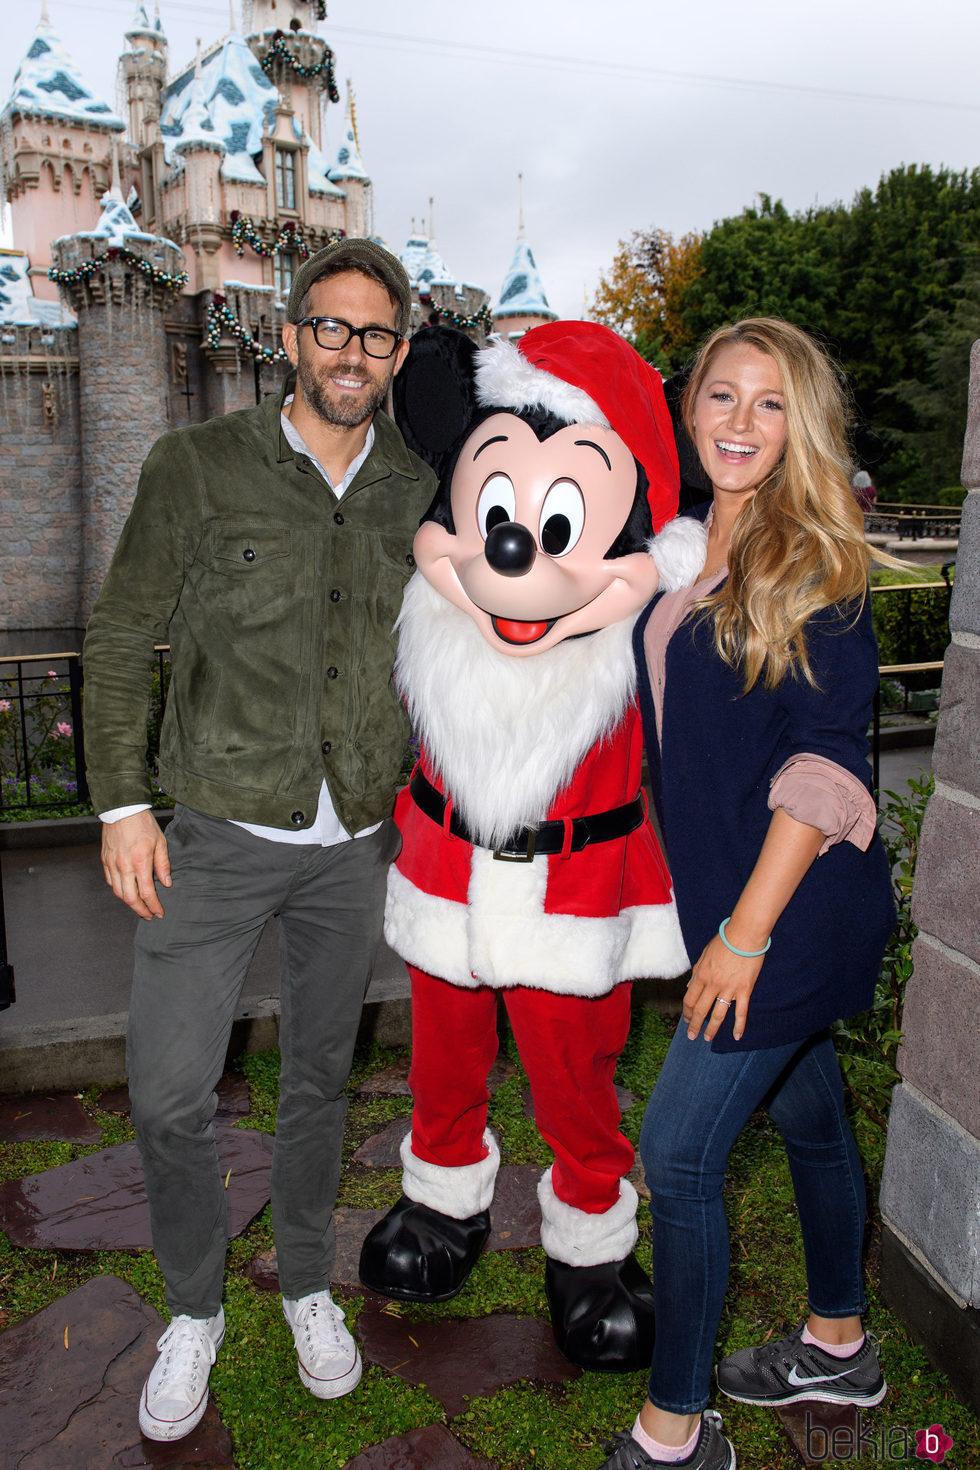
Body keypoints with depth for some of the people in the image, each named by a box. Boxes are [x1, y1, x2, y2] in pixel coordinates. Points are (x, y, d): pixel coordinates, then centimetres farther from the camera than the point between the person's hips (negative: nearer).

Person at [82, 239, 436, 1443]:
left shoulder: (419, 492, 3)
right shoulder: (198, 466, -6)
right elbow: (120, 640, -2)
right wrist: (122, 806, -7)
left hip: (355, 844, 2)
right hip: (219, 835, -2)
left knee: (320, 1077, 17)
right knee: (171, 1094, 3)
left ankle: (307, 1284, 42)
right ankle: (193, 1310, 32)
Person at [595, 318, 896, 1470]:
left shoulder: (815, 565, -13)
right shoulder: (682, 548, 8)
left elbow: (827, 762, -18)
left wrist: (747, 930, -19)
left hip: (792, 909, -7)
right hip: (725, 893, 7)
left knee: (679, 1150, -2)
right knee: (808, 1116, 22)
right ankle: (838, 1344, 45)